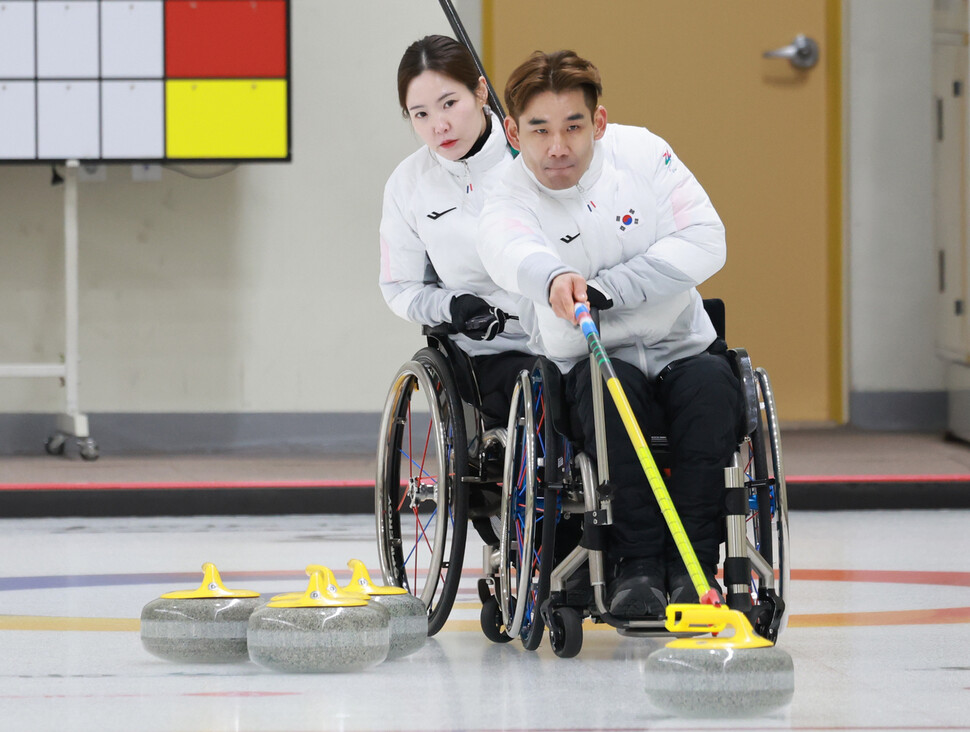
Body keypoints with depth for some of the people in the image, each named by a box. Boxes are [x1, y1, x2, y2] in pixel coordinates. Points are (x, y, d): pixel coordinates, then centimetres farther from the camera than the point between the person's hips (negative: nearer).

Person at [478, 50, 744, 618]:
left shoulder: (642, 154, -4)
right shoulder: (511, 204, -11)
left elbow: (706, 241, -13)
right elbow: (512, 253, -37)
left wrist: (603, 288, -22)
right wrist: (553, 279, -63)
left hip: (682, 348, 1)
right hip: (591, 363, -1)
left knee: (710, 381, -31)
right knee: (612, 386, -35)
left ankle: (692, 565, -29)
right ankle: (637, 566, -31)